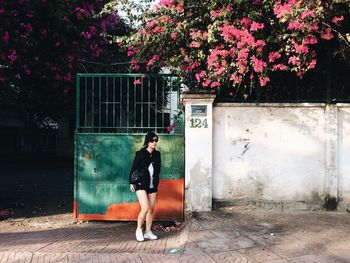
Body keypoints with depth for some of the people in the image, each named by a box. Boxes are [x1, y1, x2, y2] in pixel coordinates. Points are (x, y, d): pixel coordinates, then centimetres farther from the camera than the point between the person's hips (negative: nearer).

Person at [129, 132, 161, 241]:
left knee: (151, 209, 7)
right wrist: (131, 183, -5)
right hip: (141, 185, -5)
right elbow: (133, 169, -2)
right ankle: (139, 230, 6)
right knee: (145, 208, -14)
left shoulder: (157, 154, 8)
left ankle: (148, 232, 20)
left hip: (153, 186, 5)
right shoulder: (140, 153, -5)